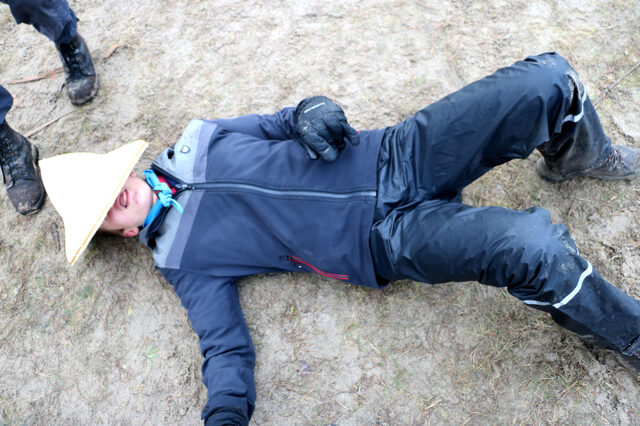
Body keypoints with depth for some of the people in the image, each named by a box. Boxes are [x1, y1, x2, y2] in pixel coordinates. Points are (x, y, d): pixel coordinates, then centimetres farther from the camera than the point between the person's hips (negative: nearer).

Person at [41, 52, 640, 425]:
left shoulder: (199, 141, 13)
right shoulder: (184, 259, 3)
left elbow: (277, 125, 18)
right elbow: (225, 346, -1)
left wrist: (309, 112, -6)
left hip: (394, 156, 5)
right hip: (392, 241, -4)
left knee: (547, 81, -12)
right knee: (532, 247, -31)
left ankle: (579, 157, 25)